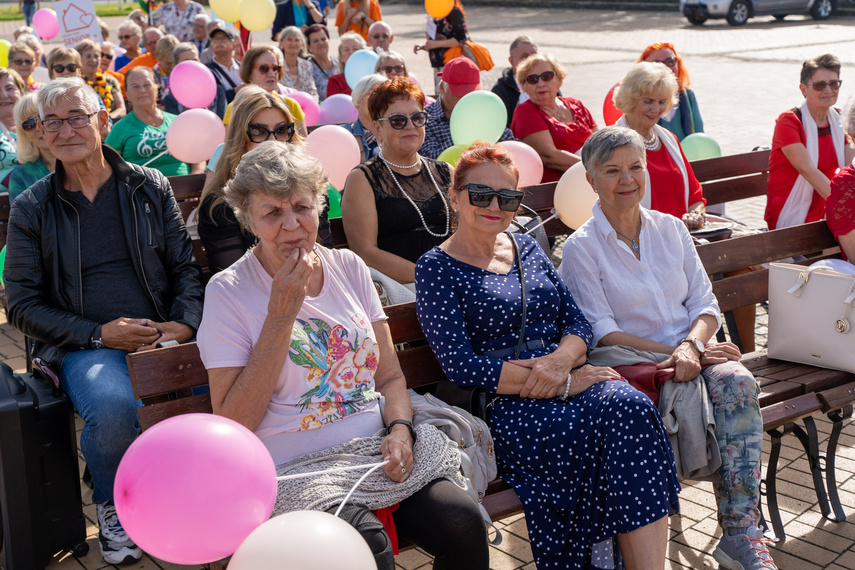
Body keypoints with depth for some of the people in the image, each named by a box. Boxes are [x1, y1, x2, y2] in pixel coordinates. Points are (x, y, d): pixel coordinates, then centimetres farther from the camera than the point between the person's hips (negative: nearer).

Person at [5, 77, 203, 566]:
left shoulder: (151, 187, 10)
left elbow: (186, 266, 12)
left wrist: (184, 324, -8)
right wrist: (99, 334, -10)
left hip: (163, 336, 2)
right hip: (83, 344, -1)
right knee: (113, 408, -36)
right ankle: (111, 507, -2)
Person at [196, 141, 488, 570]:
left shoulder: (349, 267, 10)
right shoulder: (228, 291, -3)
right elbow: (233, 425, -10)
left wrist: (399, 429, -8)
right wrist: (281, 315, -13)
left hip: (376, 450, 5)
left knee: (463, 525, -19)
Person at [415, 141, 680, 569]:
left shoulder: (527, 248, 20)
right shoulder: (436, 268, 2)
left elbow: (578, 323, 14)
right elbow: (461, 365, -9)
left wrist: (561, 361, -12)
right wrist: (563, 384, -15)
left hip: (568, 378, 5)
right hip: (500, 403, -5)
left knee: (628, 406, -27)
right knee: (593, 427, -32)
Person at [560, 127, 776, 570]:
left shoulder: (671, 229, 13)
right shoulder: (581, 248, -2)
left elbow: (706, 305, 8)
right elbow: (603, 333, -8)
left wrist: (692, 345, -14)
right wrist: (674, 352, -16)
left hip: (695, 352, 4)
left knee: (737, 382, -28)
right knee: (694, 397, -32)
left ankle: (741, 532, -27)